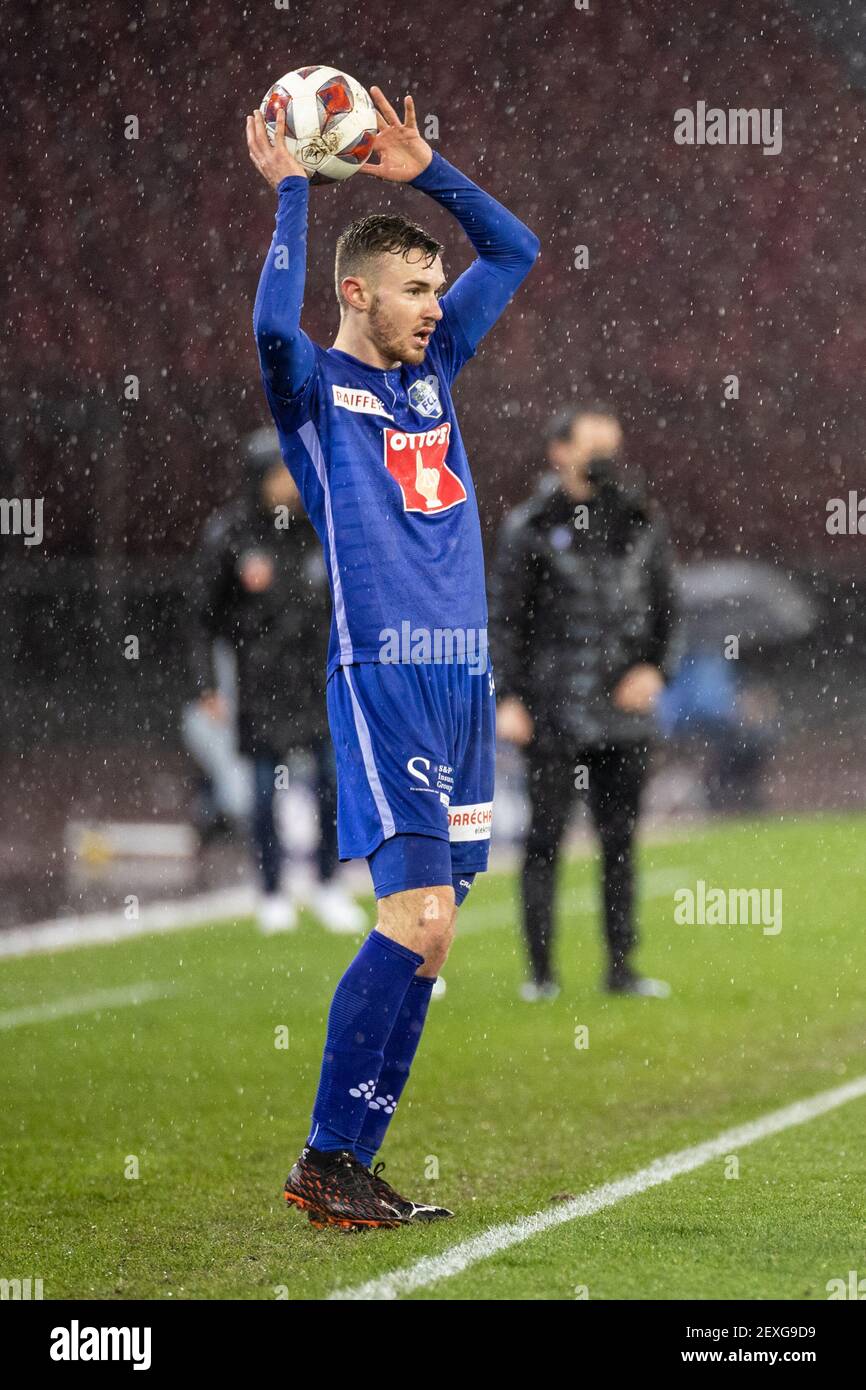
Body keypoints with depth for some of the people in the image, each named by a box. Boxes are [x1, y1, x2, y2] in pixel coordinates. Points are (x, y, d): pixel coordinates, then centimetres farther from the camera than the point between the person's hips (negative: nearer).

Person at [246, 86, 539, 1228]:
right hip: (384, 677, -7)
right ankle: (326, 1160, -9)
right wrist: (290, 193, -16)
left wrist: (426, 172, 12)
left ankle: (352, 1164, 8)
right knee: (419, 918, -16)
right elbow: (274, 327, -25)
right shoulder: (317, 389, -1)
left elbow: (515, 250, 25)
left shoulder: (432, 367, 18)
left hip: (463, 680, 7)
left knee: (428, 935, 4)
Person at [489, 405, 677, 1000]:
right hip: (554, 711, -4)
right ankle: (542, 970, 3)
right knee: (546, 838, -2)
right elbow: (505, 616, -2)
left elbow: (664, 606, 15)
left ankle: (621, 967, 13)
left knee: (620, 839, 7)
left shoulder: (642, 523, 9)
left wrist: (654, 667, 0)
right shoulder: (531, 528, -2)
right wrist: (508, 697, -9)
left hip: (625, 709, 4)